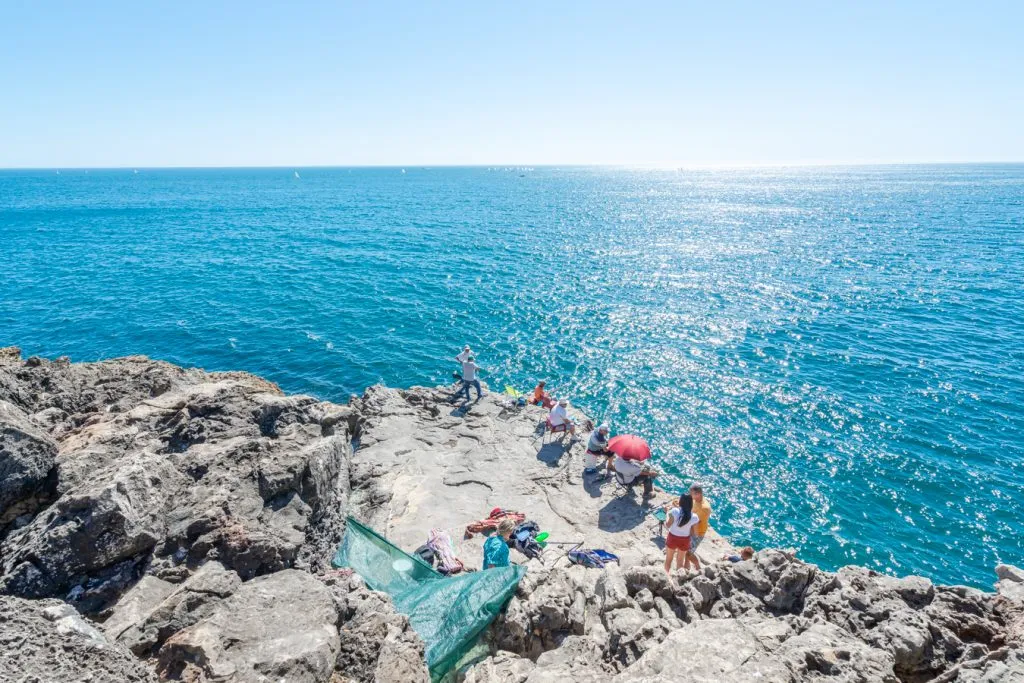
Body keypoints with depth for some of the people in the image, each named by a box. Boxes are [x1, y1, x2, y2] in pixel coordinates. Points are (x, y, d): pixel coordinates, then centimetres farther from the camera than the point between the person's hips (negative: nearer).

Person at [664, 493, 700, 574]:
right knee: (680, 561, 25)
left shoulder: (675, 511, -24)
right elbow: (692, 533, -8)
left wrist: (668, 514, -1)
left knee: (668, 559, 24)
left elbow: (667, 525, -15)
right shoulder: (694, 517, -19)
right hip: (684, 540, 1)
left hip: (672, 538, -1)